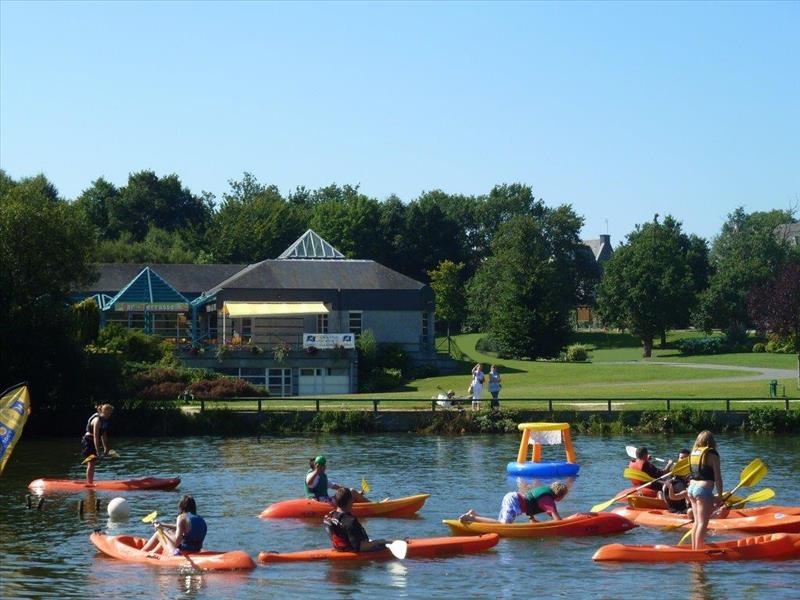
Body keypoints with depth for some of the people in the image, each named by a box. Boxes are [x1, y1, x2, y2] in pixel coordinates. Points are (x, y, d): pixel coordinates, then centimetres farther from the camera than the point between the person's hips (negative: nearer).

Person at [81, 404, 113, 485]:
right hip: (88, 442, -10)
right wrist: (97, 451, -29)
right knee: (91, 463, -8)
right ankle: (89, 482, -4)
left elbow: (103, 435, 13)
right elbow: (95, 436, -27)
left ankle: (90, 482, 21)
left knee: (93, 463, 14)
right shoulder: (97, 420, -22)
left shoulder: (104, 421, 6)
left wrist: (105, 448, 14)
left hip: (92, 443, 10)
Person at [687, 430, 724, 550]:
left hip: (691, 488, 7)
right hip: (704, 490, -7)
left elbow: (694, 473, 10)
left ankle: (694, 549, 18)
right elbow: (717, 477, -8)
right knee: (703, 523, -5)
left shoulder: (693, 453, 11)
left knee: (697, 522, 15)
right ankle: (698, 551, -7)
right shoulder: (712, 454, -6)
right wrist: (720, 496, -2)